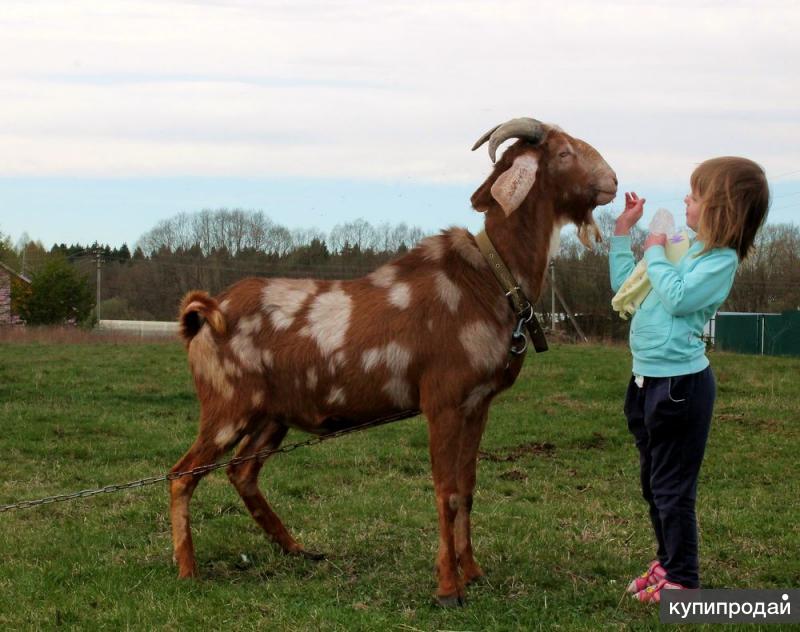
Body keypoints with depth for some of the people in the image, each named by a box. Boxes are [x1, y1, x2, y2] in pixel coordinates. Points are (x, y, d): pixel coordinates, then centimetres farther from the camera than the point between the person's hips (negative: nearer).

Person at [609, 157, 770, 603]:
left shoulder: (721, 260, -14)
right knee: (654, 482, 19)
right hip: (648, 378, 9)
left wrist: (656, 253, -14)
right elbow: (624, 283, 20)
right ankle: (668, 562, 33)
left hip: (680, 382, -9)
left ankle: (682, 580, 9)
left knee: (673, 487, -1)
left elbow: (677, 298, -27)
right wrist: (624, 230, 16)